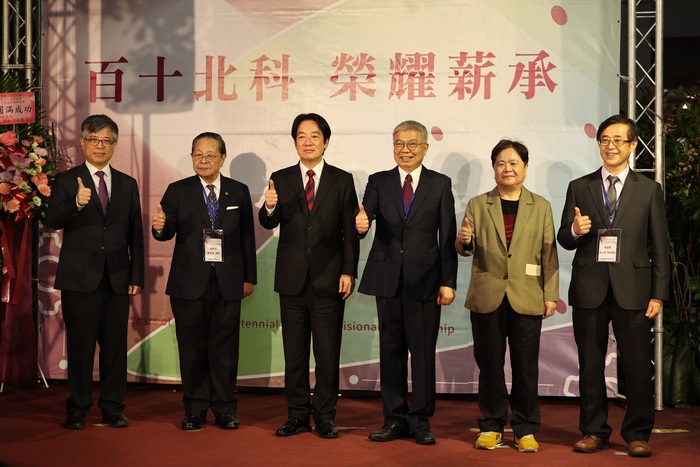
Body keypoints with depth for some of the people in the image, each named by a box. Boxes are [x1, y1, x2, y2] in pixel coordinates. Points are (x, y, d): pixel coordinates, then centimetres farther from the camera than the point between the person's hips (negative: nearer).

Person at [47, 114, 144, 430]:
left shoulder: (127, 184, 12)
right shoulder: (66, 181, 2)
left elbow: (135, 234, 11)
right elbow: (53, 221, -12)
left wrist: (137, 276, 4)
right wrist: (76, 203, -32)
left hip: (117, 279, 3)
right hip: (80, 278, -3)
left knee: (115, 345, 5)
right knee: (80, 346, 2)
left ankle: (112, 409, 14)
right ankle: (77, 410, 12)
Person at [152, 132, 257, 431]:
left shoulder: (239, 192, 8)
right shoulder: (178, 191, 4)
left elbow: (247, 236, 9)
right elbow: (168, 233, -4)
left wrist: (249, 277, 8)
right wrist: (160, 227, -28)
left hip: (228, 283, 1)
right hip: (189, 282, -1)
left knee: (225, 347, 5)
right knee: (192, 348, 5)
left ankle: (224, 409, 14)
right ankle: (195, 410, 14)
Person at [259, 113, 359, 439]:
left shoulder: (342, 180, 3)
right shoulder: (281, 180, 6)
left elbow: (350, 232, 1)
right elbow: (269, 224, -5)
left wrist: (349, 272, -7)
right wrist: (269, 207, -28)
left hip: (328, 278, -2)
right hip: (292, 278, 2)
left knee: (328, 351, 2)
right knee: (294, 351, 8)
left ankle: (324, 416, 12)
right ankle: (297, 415, 16)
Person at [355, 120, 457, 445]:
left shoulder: (440, 184, 4)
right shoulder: (378, 182, 7)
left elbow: (447, 237, 1)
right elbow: (365, 217, -7)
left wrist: (448, 282, -4)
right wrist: (361, 225, -32)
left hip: (425, 280, -1)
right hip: (388, 278, 2)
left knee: (423, 352, 2)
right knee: (391, 351, 8)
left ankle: (420, 421, 13)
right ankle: (395, 419, 18)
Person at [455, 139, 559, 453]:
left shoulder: (541, 207, 8)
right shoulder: (478, 205, 8)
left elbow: (549, 253, 4)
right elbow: (466, 249, 4)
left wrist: (551, 294, -2)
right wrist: (463, 241, -20)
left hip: (526, 298, 0)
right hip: (487, 297, 1)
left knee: (526, 367, 3)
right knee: (489, 365, 6)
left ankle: (525, 429, 12)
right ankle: (491, 426, 17)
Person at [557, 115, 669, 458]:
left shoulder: (649, 190, 7)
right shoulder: (579, 188, 9)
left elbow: (659, 247, 5)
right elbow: (564, 240, 9)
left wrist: (658, 295, -2)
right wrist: (574, 230, -15)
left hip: (632, 289, -1)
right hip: (589, 288, 1)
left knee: (637, 366, 0)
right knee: (590, 366, 7)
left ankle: (637, 434, 13)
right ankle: (594, 431, 19)